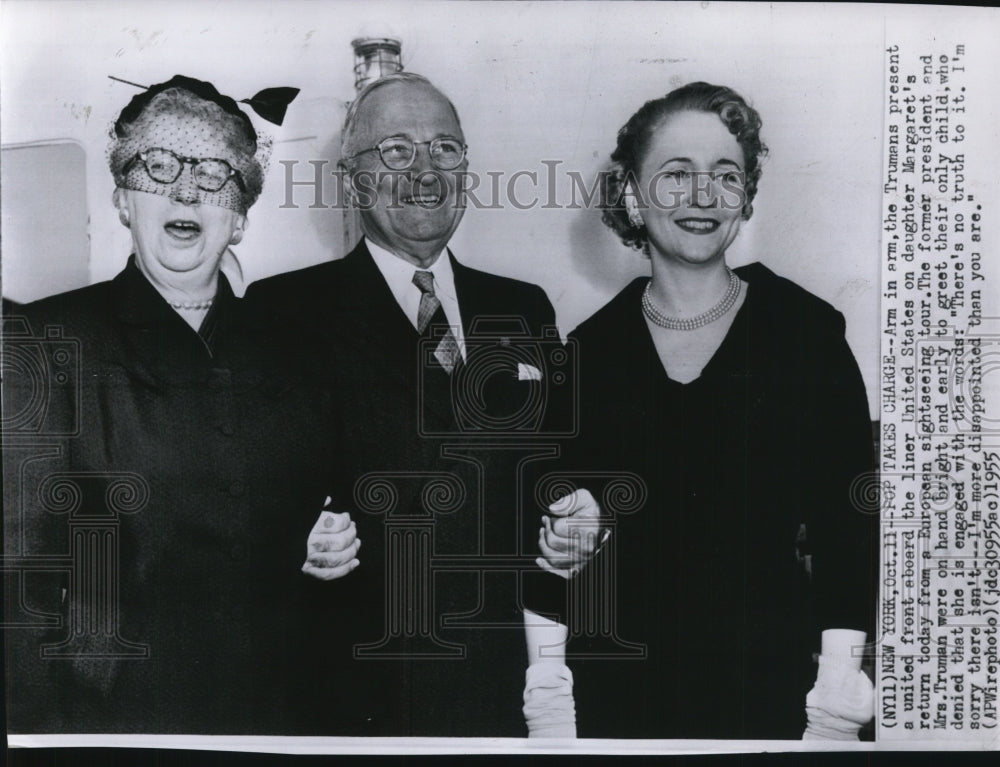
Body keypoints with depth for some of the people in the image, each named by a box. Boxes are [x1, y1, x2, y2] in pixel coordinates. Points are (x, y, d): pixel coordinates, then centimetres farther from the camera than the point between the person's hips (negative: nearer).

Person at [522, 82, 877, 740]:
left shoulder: (809, 330, -3)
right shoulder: (590, 350, 1)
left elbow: (846, 516, -4)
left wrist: (839, 679, -10)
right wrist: (548, 684, -3)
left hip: (770, 686, -1)